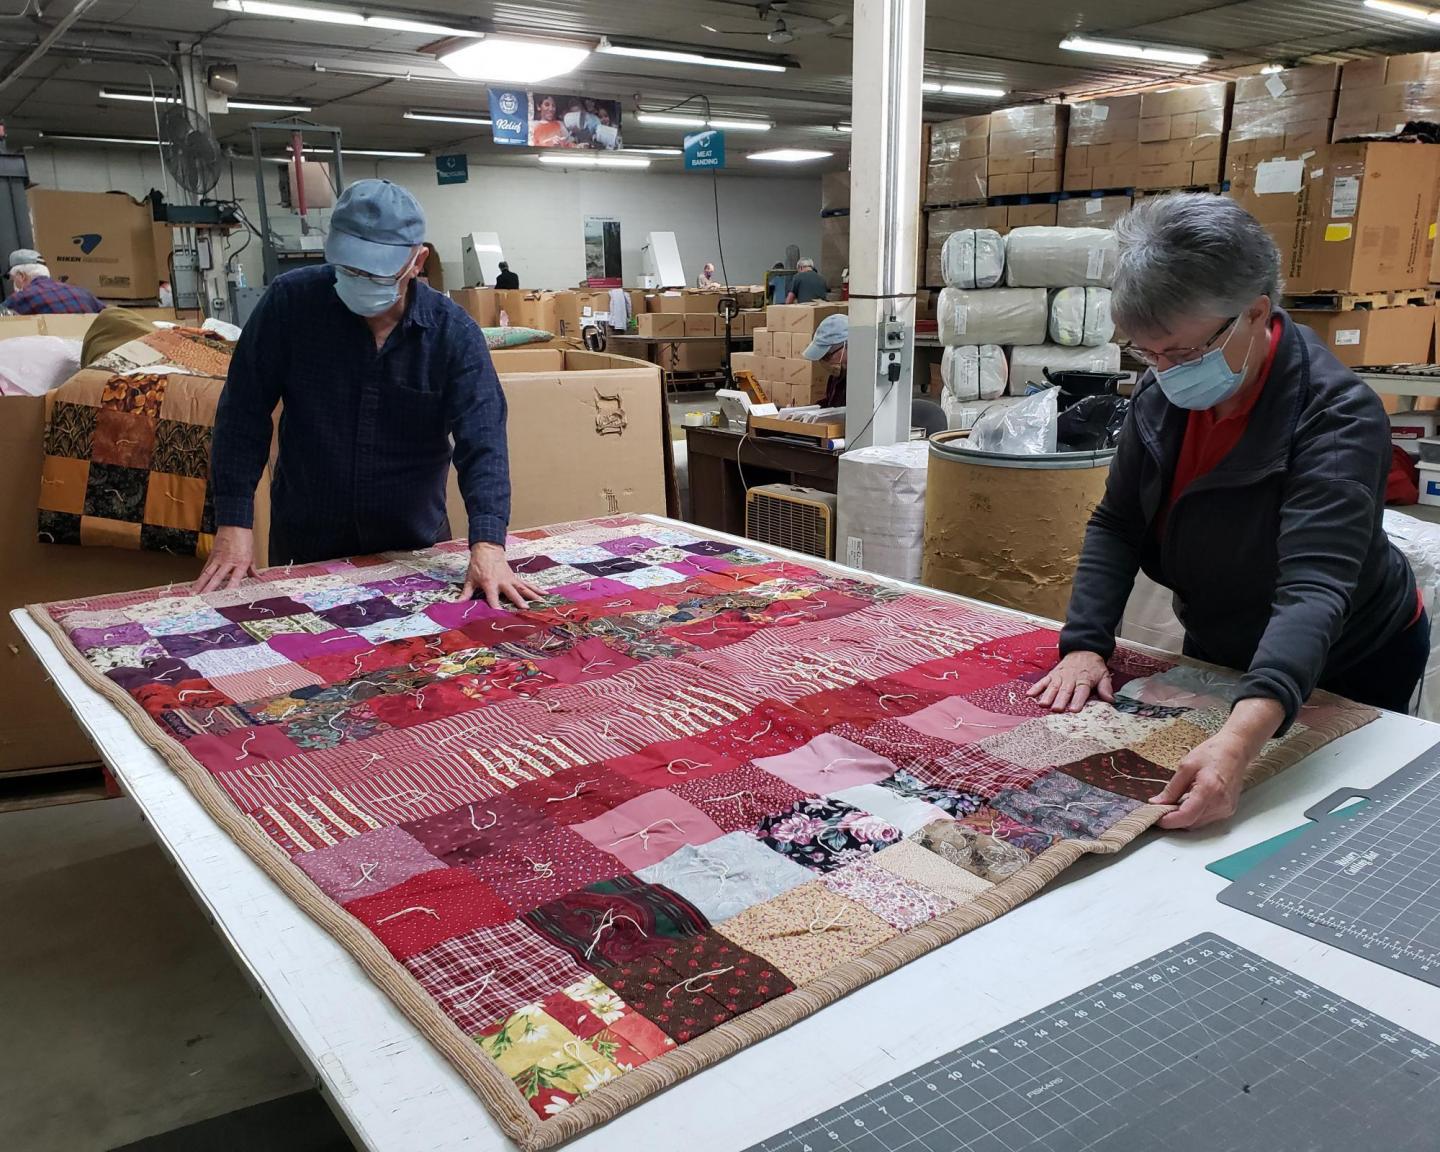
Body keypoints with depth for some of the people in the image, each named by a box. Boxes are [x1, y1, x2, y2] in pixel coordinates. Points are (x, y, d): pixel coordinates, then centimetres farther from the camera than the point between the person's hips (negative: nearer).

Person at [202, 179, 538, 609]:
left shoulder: (454, 333, -12)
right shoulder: (290, 301, -11)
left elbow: (482, 442, -19)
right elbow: (244, 413, -8)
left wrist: (487, 546, -33)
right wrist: (234, 524, -14)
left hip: (416, 544, 0)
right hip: (304, 542, 0)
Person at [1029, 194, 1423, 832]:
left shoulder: (1338, 416, -33)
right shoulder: (1161, 396, -14)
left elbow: (1314, 589, -45)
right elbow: (1116, 527, -9)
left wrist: (1240, 741, -61)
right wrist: (1084, 646, -23)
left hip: (1344, 671, -5)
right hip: (1217, 652, 6)